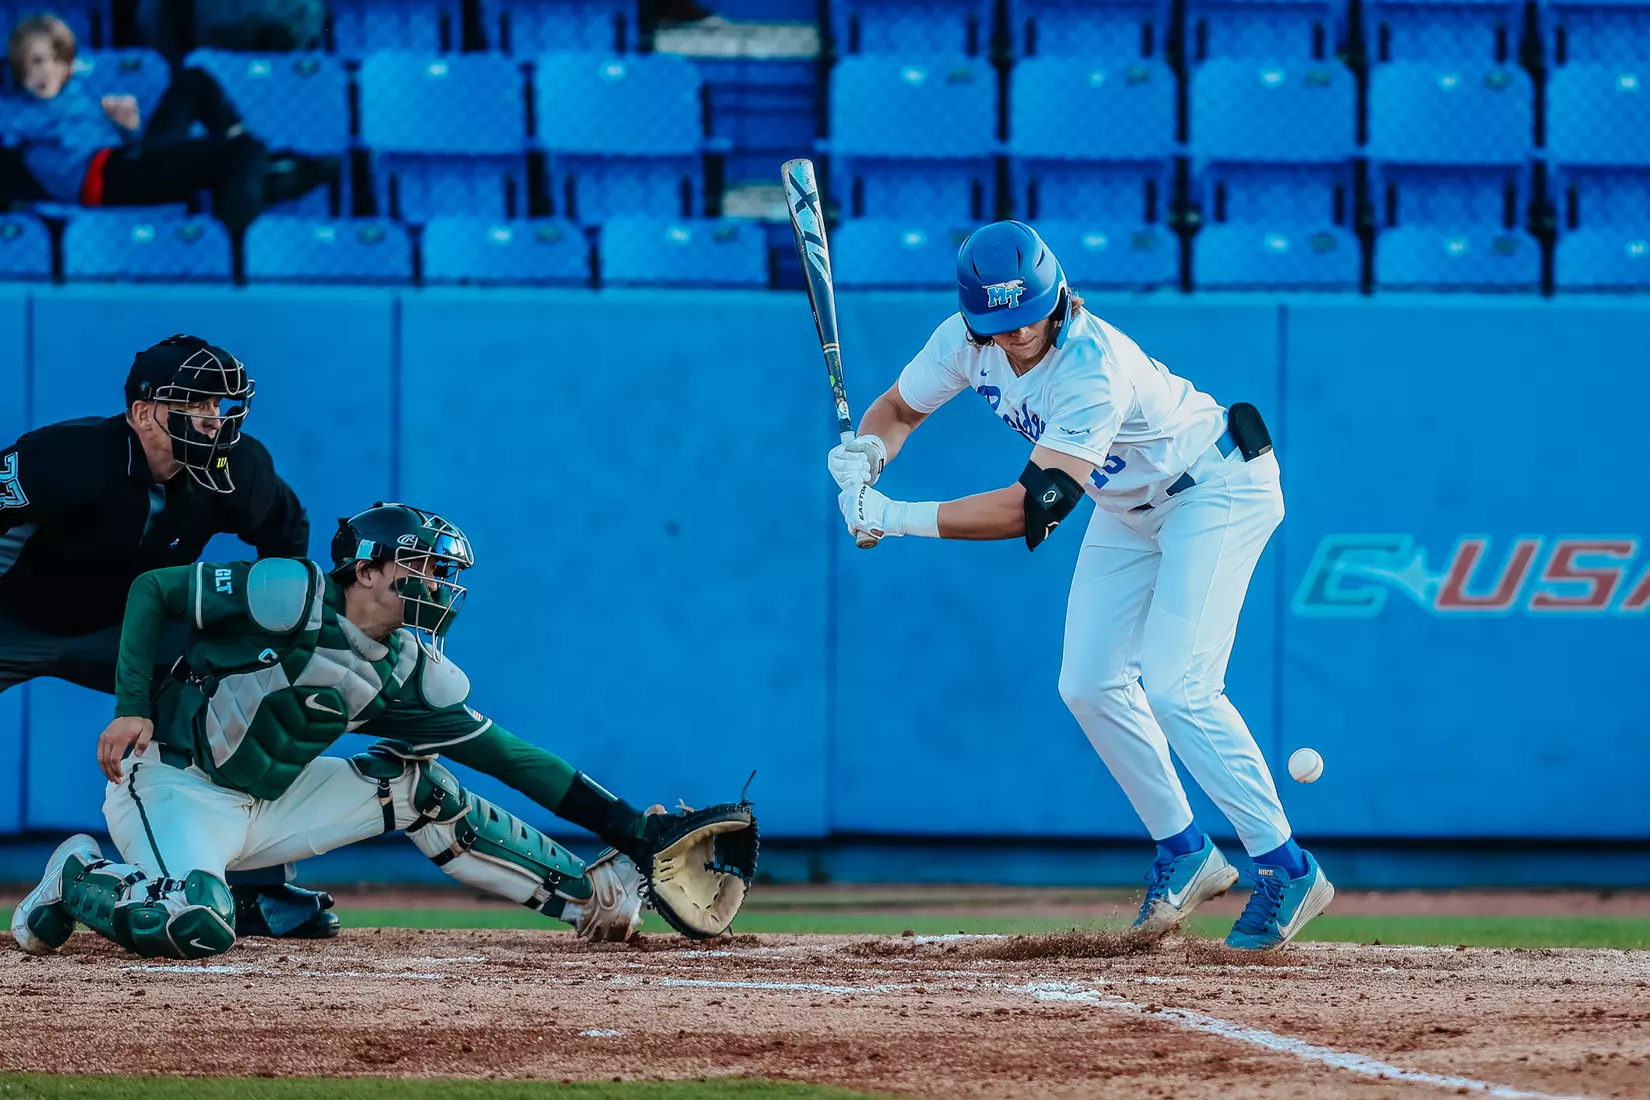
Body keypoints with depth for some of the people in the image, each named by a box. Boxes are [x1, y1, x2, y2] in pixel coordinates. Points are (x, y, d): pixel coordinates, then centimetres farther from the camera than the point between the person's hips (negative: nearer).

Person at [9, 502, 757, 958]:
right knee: (196, 930, -35)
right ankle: (79, 879, -5)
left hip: (266, 805, 7)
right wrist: (133, 706, -19)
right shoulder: (290, 595, -17)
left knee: (418, 788, 0)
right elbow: (153, 590, -11)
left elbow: (507, 756, 4)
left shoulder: (410, 673, 2)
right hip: (173, 788, -7)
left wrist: (629, 826, -1)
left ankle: (592, 894, 8)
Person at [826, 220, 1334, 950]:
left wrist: (897, 518, -43)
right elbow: (898, 408, 0)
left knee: (1175, 687, -19)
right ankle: (1184, 855, 18)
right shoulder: (967, 342, -17)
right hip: (1131, 504, 8)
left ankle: (1287, 869, -11)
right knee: (1091, 686, 3)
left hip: (1216, 488, -8)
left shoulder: (1094, 368, -39)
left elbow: (1036, 507, -43)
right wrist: (866, 452, -24)